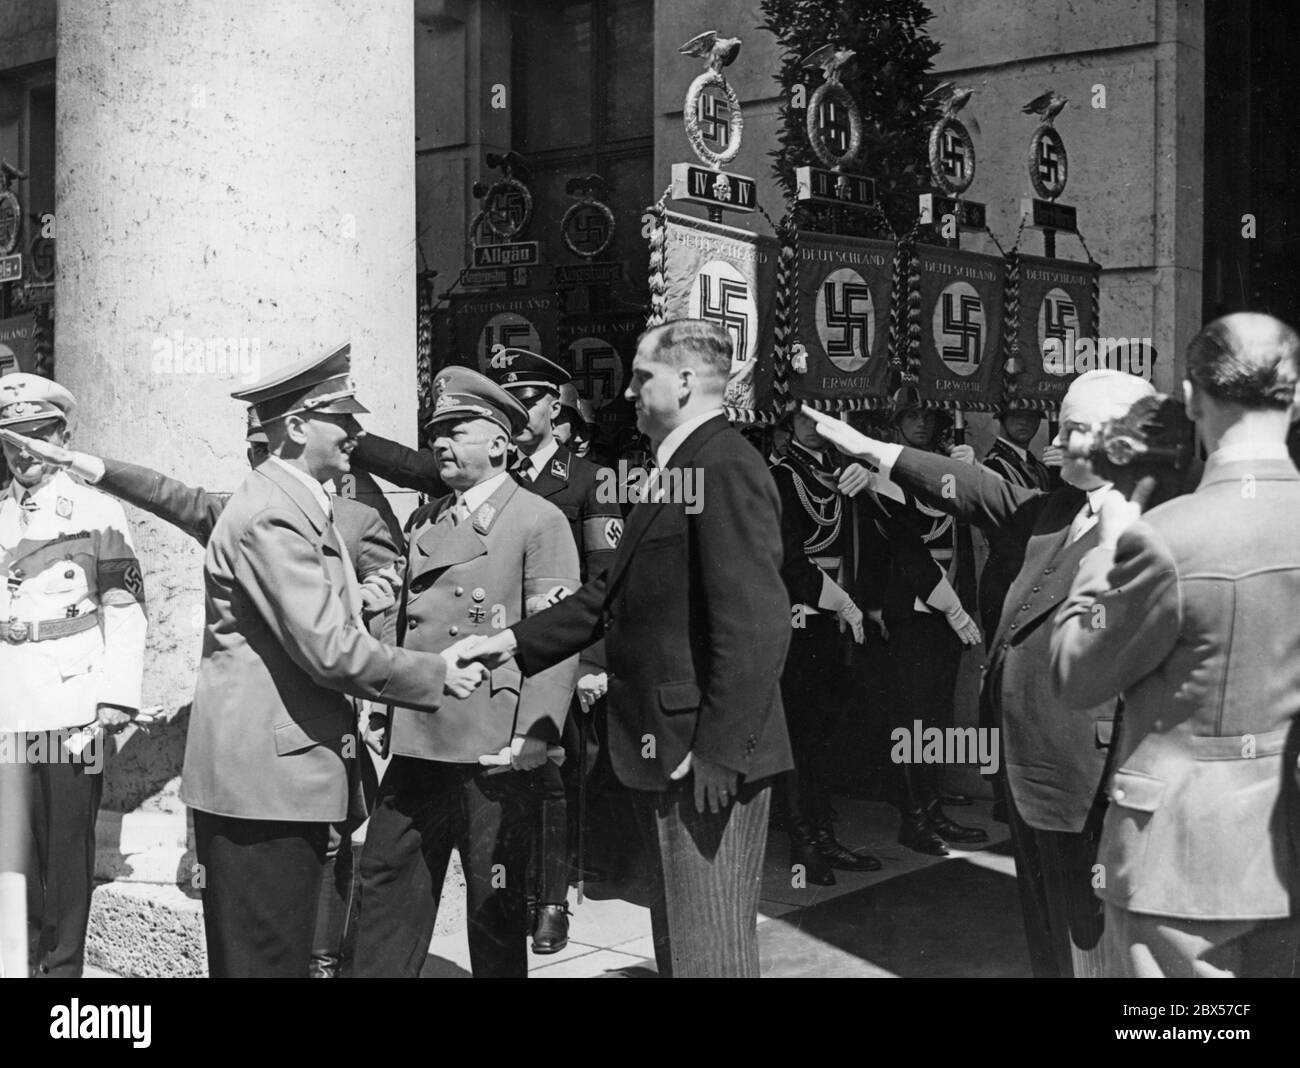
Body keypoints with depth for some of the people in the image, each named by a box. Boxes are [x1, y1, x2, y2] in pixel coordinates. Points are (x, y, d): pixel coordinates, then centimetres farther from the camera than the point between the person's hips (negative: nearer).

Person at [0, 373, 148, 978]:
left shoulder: (99, 513, 1)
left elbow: (125, 611, -2)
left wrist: (117, 697, -10)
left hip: (72, 712, -3)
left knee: (67, 844, 1)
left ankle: (62, 964, 11)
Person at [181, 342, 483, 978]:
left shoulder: (299, 503, 16)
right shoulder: (272, 515, -17)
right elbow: (329, 650, -21)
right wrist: (433, 674, -10)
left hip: (286, 769, 10)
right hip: (263, 772, -10)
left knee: (285, 950, 15)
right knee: (265, 956, -2)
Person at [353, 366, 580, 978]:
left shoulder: (540, 522, -4)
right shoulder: (424, 522, 16)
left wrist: (530, 744, -15)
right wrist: (389, 709, 11)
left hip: (493, 750, -6)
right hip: (416, 743, 6)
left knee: (495, 902, 4)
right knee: (386, 879, 9)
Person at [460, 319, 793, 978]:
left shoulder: (726, 467, -16)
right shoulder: (676, 472, 16)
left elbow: (755, 625, -24)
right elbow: (611, 595, 20)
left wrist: (716, 751, -24)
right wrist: (516, 641, 13)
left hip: (707, 758, -10)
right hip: (667, 756, 10)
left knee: (707, 951, 0)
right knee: (675, 942, 19)